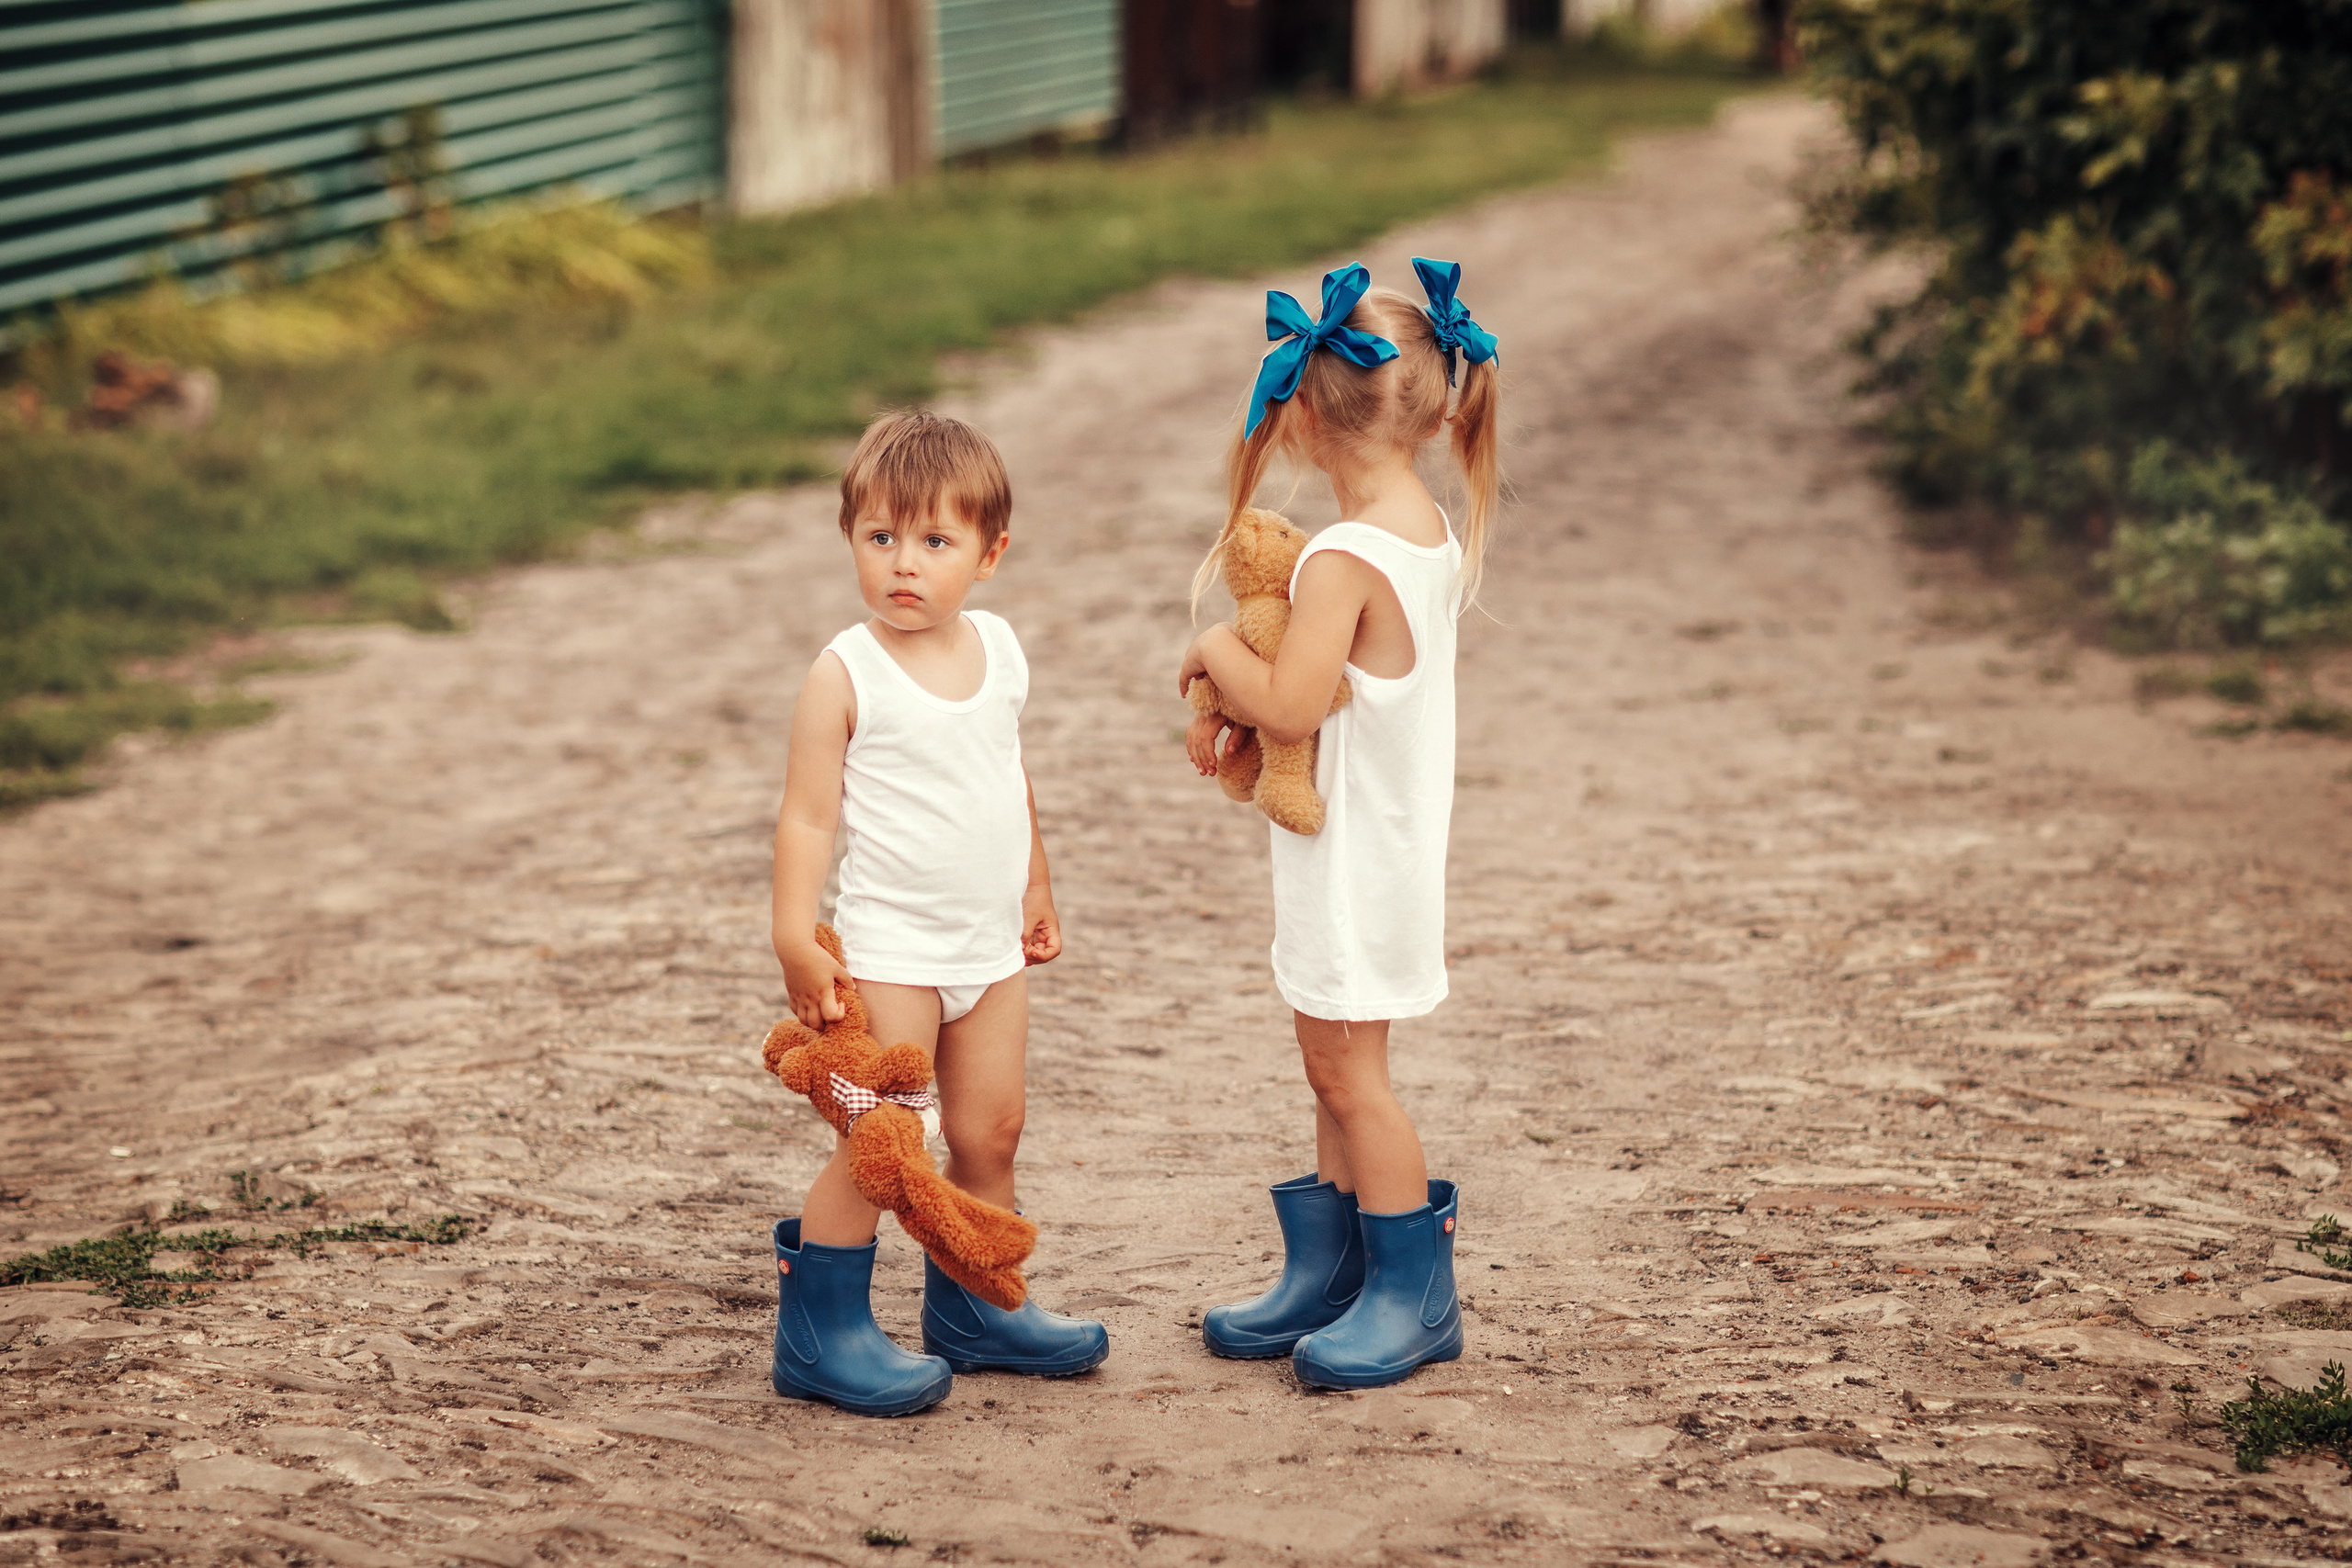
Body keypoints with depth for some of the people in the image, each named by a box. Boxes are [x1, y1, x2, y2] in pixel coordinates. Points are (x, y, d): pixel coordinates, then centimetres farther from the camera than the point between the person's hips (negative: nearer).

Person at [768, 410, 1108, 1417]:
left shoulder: (999, 650, 5)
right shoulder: (846, 674, -13)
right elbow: (807, 815, -13)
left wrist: (1036, 889, 27)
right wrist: (795, 936, -21)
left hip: (990, 947, 6)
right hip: (890, 945, -6)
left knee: (990, 1131, 11)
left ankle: (972, 1307, 27)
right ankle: (821, 1331, 2)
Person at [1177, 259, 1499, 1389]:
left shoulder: (1342, 560, -24)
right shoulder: (1434, 533, 5)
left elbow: (1293, 705, -31)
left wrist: (1215, 652, -14)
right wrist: (1231, 705, 5)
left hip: (1352, 859, -9)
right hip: (1389, 842, 9)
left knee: (1347, 1070, 2)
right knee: (1335, 1064, 17)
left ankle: (1413, 1293, 11)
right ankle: (1326, 1274, 27)